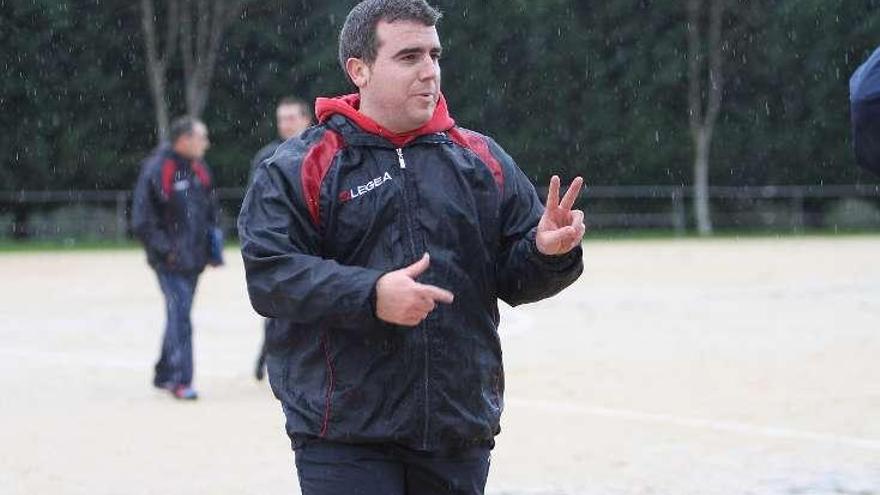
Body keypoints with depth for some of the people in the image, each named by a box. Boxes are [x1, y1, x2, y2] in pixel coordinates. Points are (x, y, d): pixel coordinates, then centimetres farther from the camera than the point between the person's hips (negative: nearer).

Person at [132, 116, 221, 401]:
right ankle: (181, 380, -9)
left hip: (193, 259, 7)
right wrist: (164, 249, -15)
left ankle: (165, 375, 25)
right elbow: (142, 220, -12)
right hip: (170, 260, -7)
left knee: (179, 316, 13)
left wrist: (212, 246, 14)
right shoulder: (157, 169, -12)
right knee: (180, 316, -12)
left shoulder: (199, 169, 11)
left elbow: (210, 211, 23)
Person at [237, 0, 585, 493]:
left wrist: (547, 252, -13)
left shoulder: (482, 159, 12)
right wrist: (370, 295, -23)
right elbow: (269, 273, -12)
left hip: (461, 433, 4)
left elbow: (515, 277, 10)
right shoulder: (299, 169, -1)